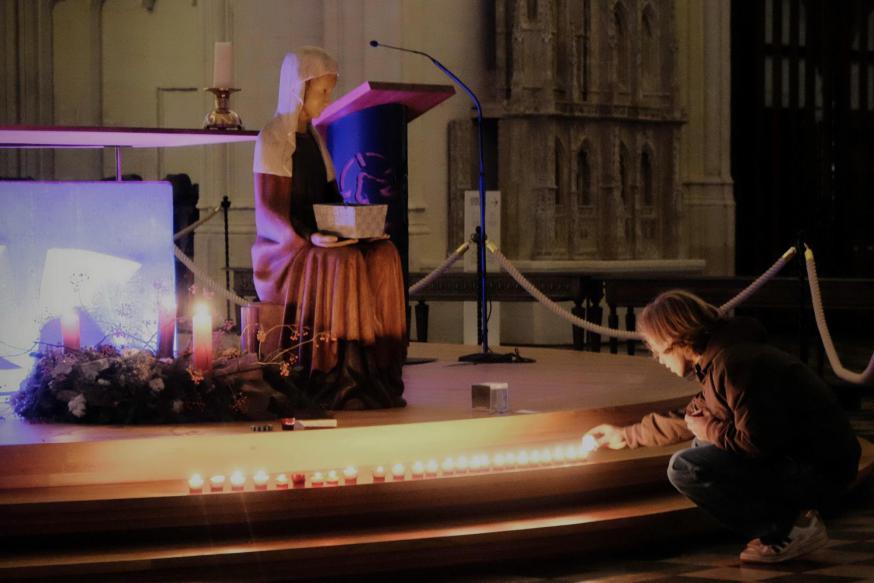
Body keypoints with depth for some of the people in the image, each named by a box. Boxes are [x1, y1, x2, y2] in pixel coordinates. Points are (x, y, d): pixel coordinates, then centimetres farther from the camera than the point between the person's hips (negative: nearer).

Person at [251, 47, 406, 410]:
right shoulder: (273, 140, -7)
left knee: (384, 256, -19)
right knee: (344, 264, -34)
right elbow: (267, 215, -14)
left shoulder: (314, 138, 17)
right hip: (282, 250, -7)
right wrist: (308, 238, -30)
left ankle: (375, 374, -22)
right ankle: (340, 383, -30)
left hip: (322, 242, 7)